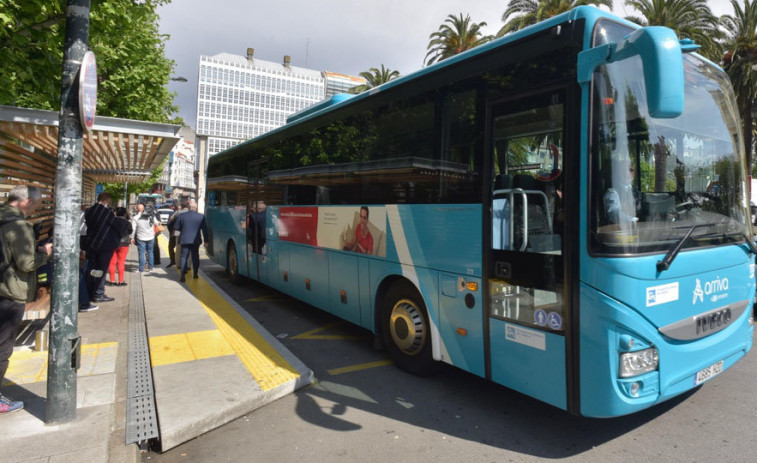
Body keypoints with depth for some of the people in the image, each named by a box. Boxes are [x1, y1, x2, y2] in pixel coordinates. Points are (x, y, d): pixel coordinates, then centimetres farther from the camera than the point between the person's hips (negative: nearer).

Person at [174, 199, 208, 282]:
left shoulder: (182, 216, -2)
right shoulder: (201, 216, -4)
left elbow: (176, 227, 6)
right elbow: (205, 229, -2)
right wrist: (206, 241, 4)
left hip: (184, 240, 0)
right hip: (196, 240, 0)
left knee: (184, 257, 2)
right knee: (195, 257, 11)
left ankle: (183, 274, -9)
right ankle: (195, 274, 18)